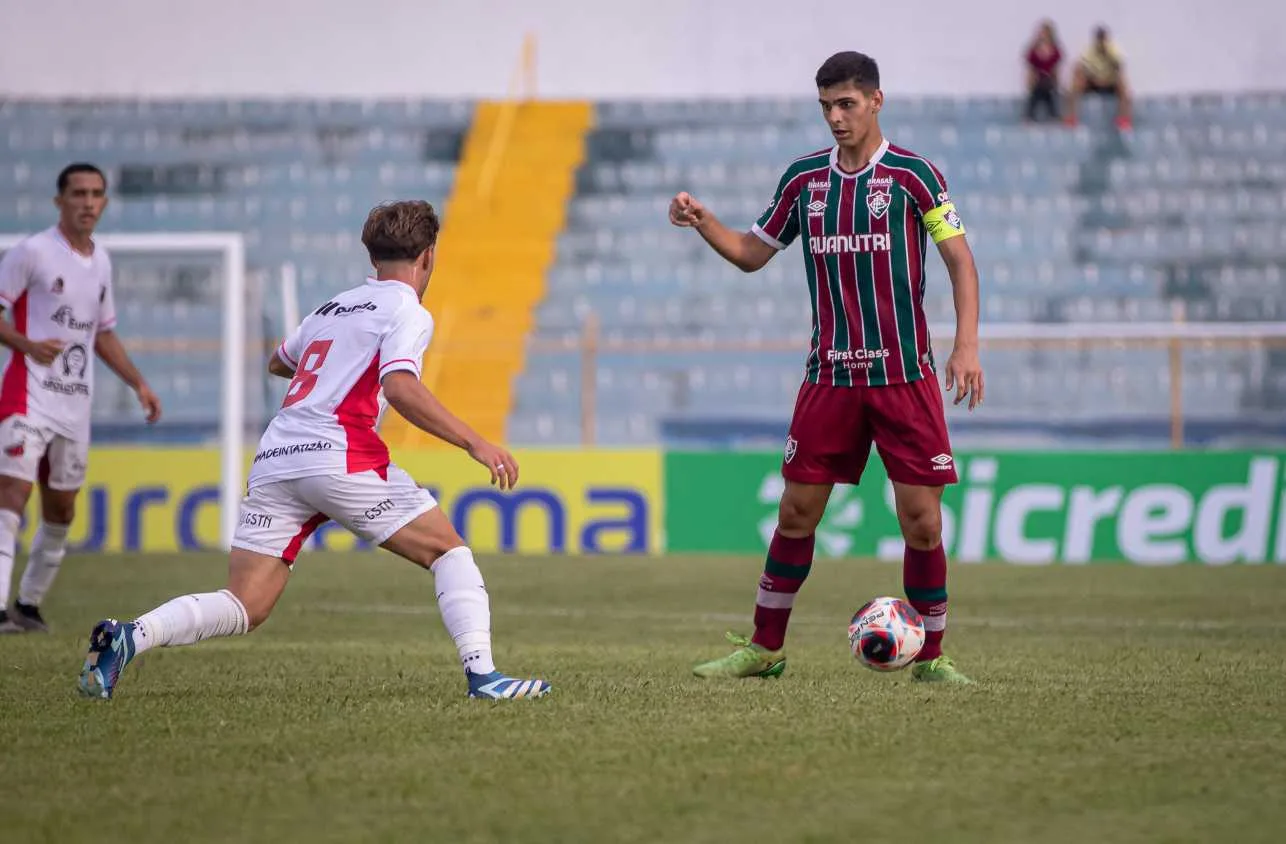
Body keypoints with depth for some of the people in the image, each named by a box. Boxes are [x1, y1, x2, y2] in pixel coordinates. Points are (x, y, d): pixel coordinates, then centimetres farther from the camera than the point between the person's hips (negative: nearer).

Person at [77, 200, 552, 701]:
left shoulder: (334, 308, 26)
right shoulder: (408, 312, 4)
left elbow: (278, 363, 44)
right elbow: (400, 388, -14)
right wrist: (474, 443, -15)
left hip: (273, 459, 6)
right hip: (339, 455, -6)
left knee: (245, 608, 2)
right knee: (449, 550, 6)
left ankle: (130, 637, -18)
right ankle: (481, 674, -8)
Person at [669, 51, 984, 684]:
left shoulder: (912, 174, -4)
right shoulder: (804, 178, 8)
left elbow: (960, 259, -5)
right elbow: (751, 254, 17)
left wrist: (966, 345, -16)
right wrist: (702, 222, -2)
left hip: (904, 376, -3)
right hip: (829, 376, 3)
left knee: (921, 519, -4)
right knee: (796, 512, 3)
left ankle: (930, 656, 8)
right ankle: (765, 648, 14)